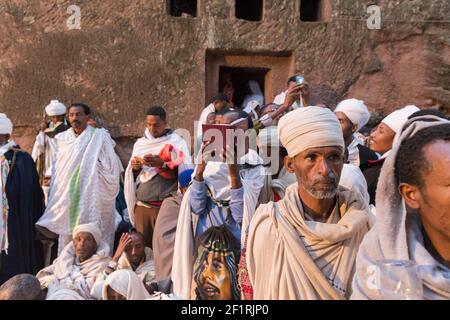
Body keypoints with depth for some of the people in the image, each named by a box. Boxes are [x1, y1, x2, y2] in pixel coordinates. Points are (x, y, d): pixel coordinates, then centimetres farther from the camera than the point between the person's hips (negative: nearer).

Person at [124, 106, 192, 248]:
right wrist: (135, 168, -7)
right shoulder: (140, 143, 12)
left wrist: (163, 164, -23)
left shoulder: (177, 142, -1)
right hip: (142, 205, 4)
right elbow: (131, 175, 15)